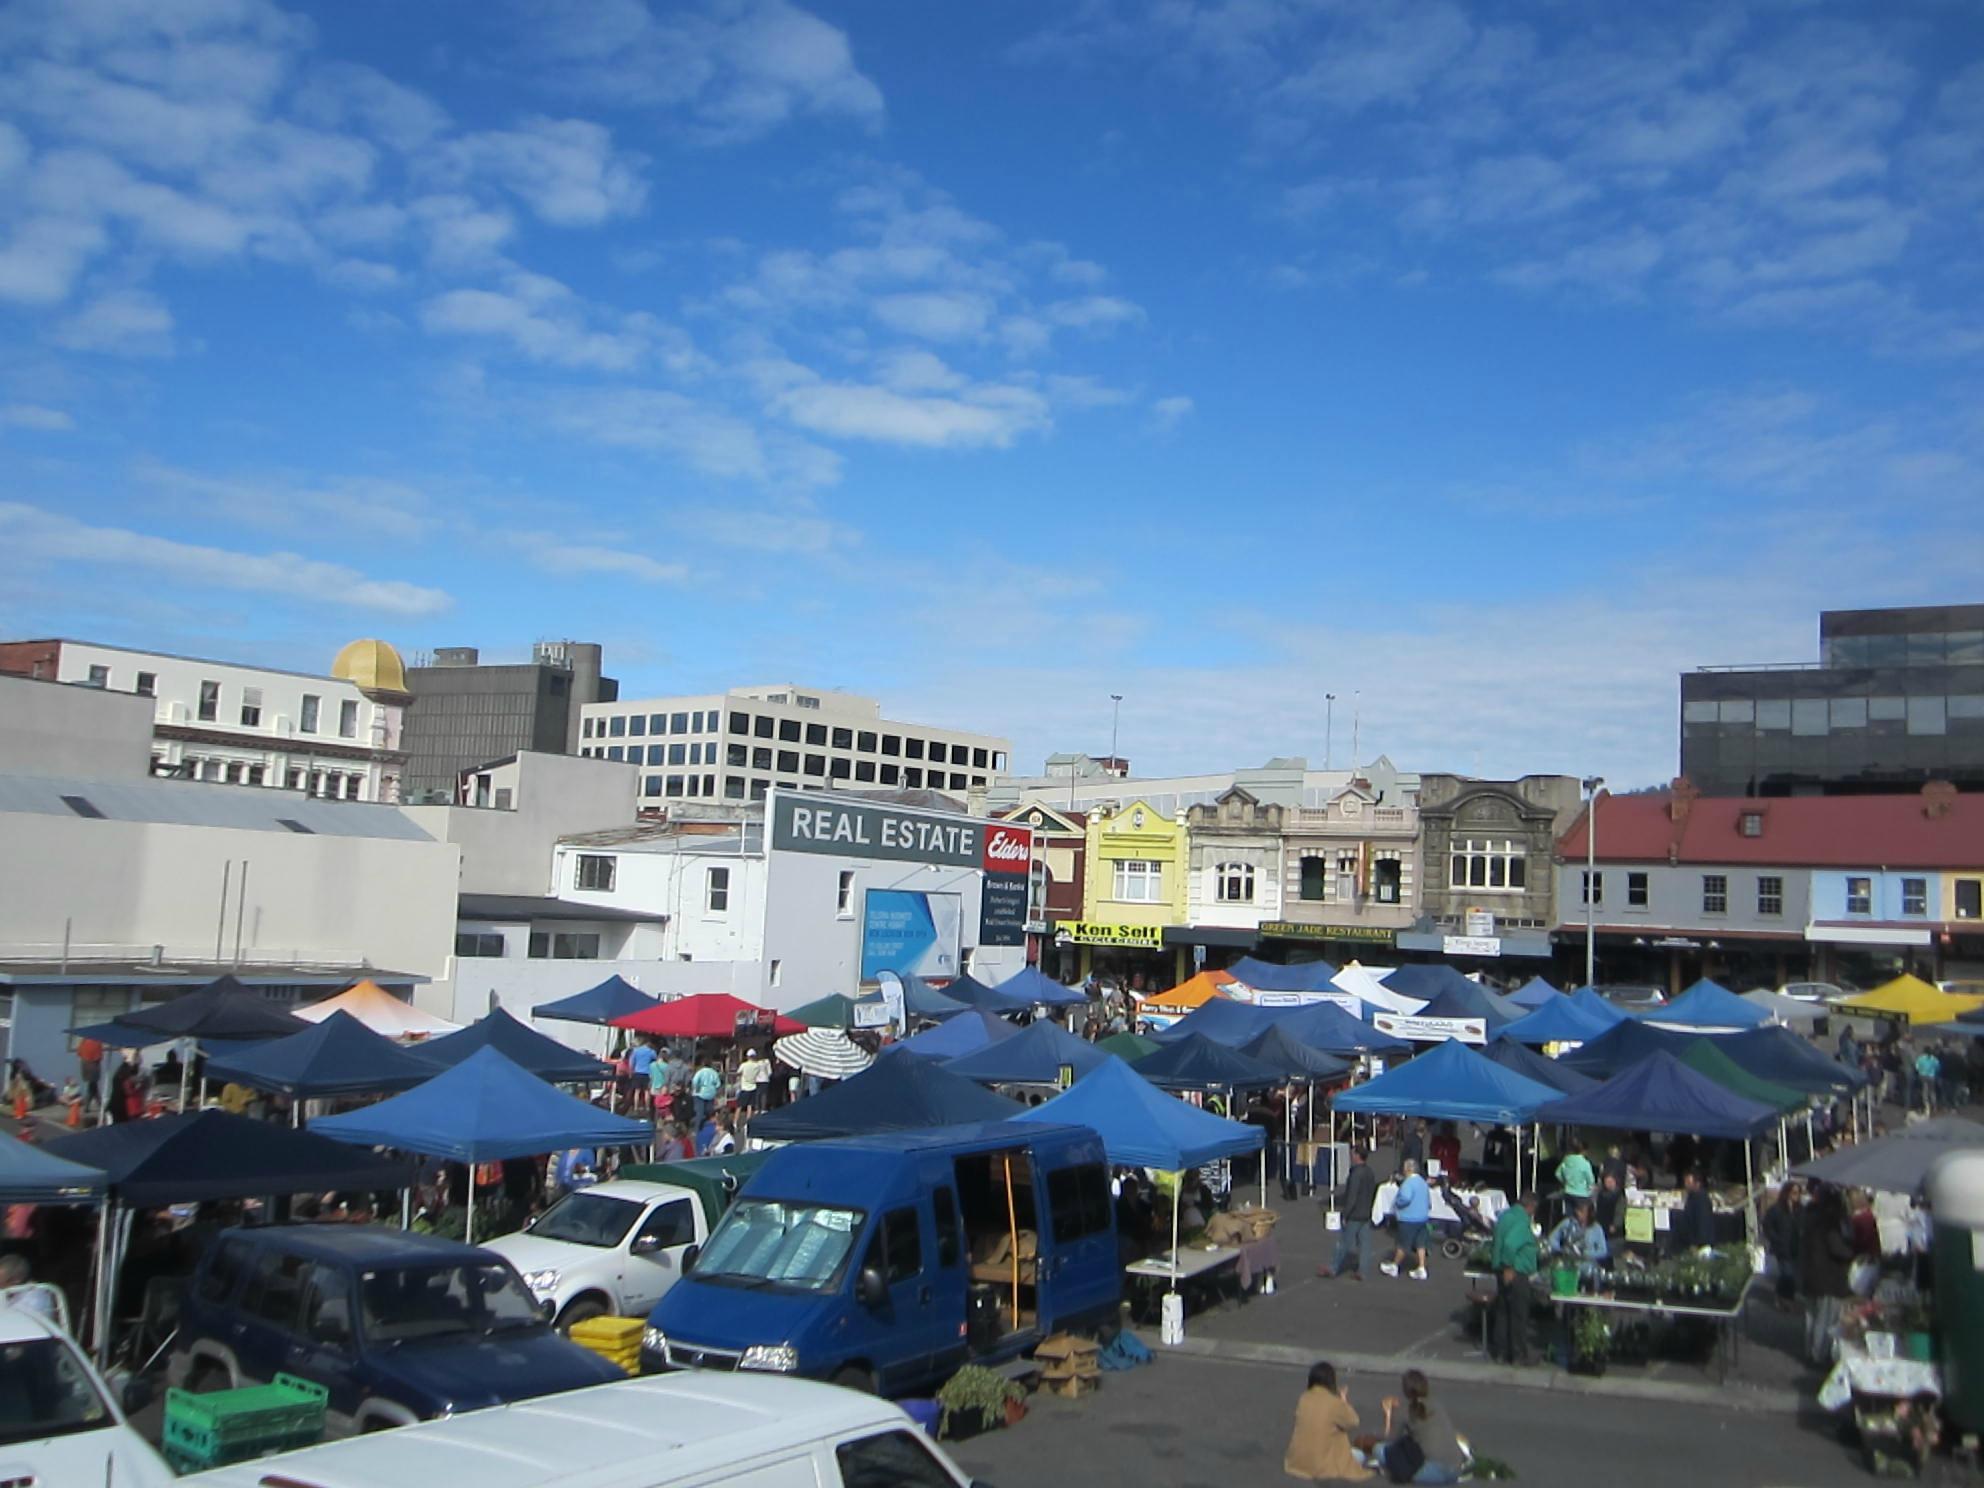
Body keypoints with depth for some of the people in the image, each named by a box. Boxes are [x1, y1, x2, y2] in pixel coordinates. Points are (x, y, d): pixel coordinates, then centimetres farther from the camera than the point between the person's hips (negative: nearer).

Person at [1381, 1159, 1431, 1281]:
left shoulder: (1408, 1182, -17)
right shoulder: (1423, 1182, 12)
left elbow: (1405, 1197, -32)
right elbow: (1429, 1201, 18)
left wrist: (1396, 1204, -15)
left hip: (1409, 1219, -8)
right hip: (1422, 1217, 8)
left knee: (1403, 1245, 4)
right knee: (1420, 1244, 11)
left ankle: (1394, 1266, 19)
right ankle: (1421, 1269, 9)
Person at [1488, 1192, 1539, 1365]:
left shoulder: (1506, 1215, 10)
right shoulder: (1522, 1220, -19)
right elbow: (1510, 1243, -32)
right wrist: (1509, 1268, -23)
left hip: (1503, 1271, 9)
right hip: (1516, 1273, -9)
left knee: (1502, 1312, 15)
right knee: (1519, 1315, 3)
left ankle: (1501, 1351, 23)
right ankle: (1519, 1354, 12)